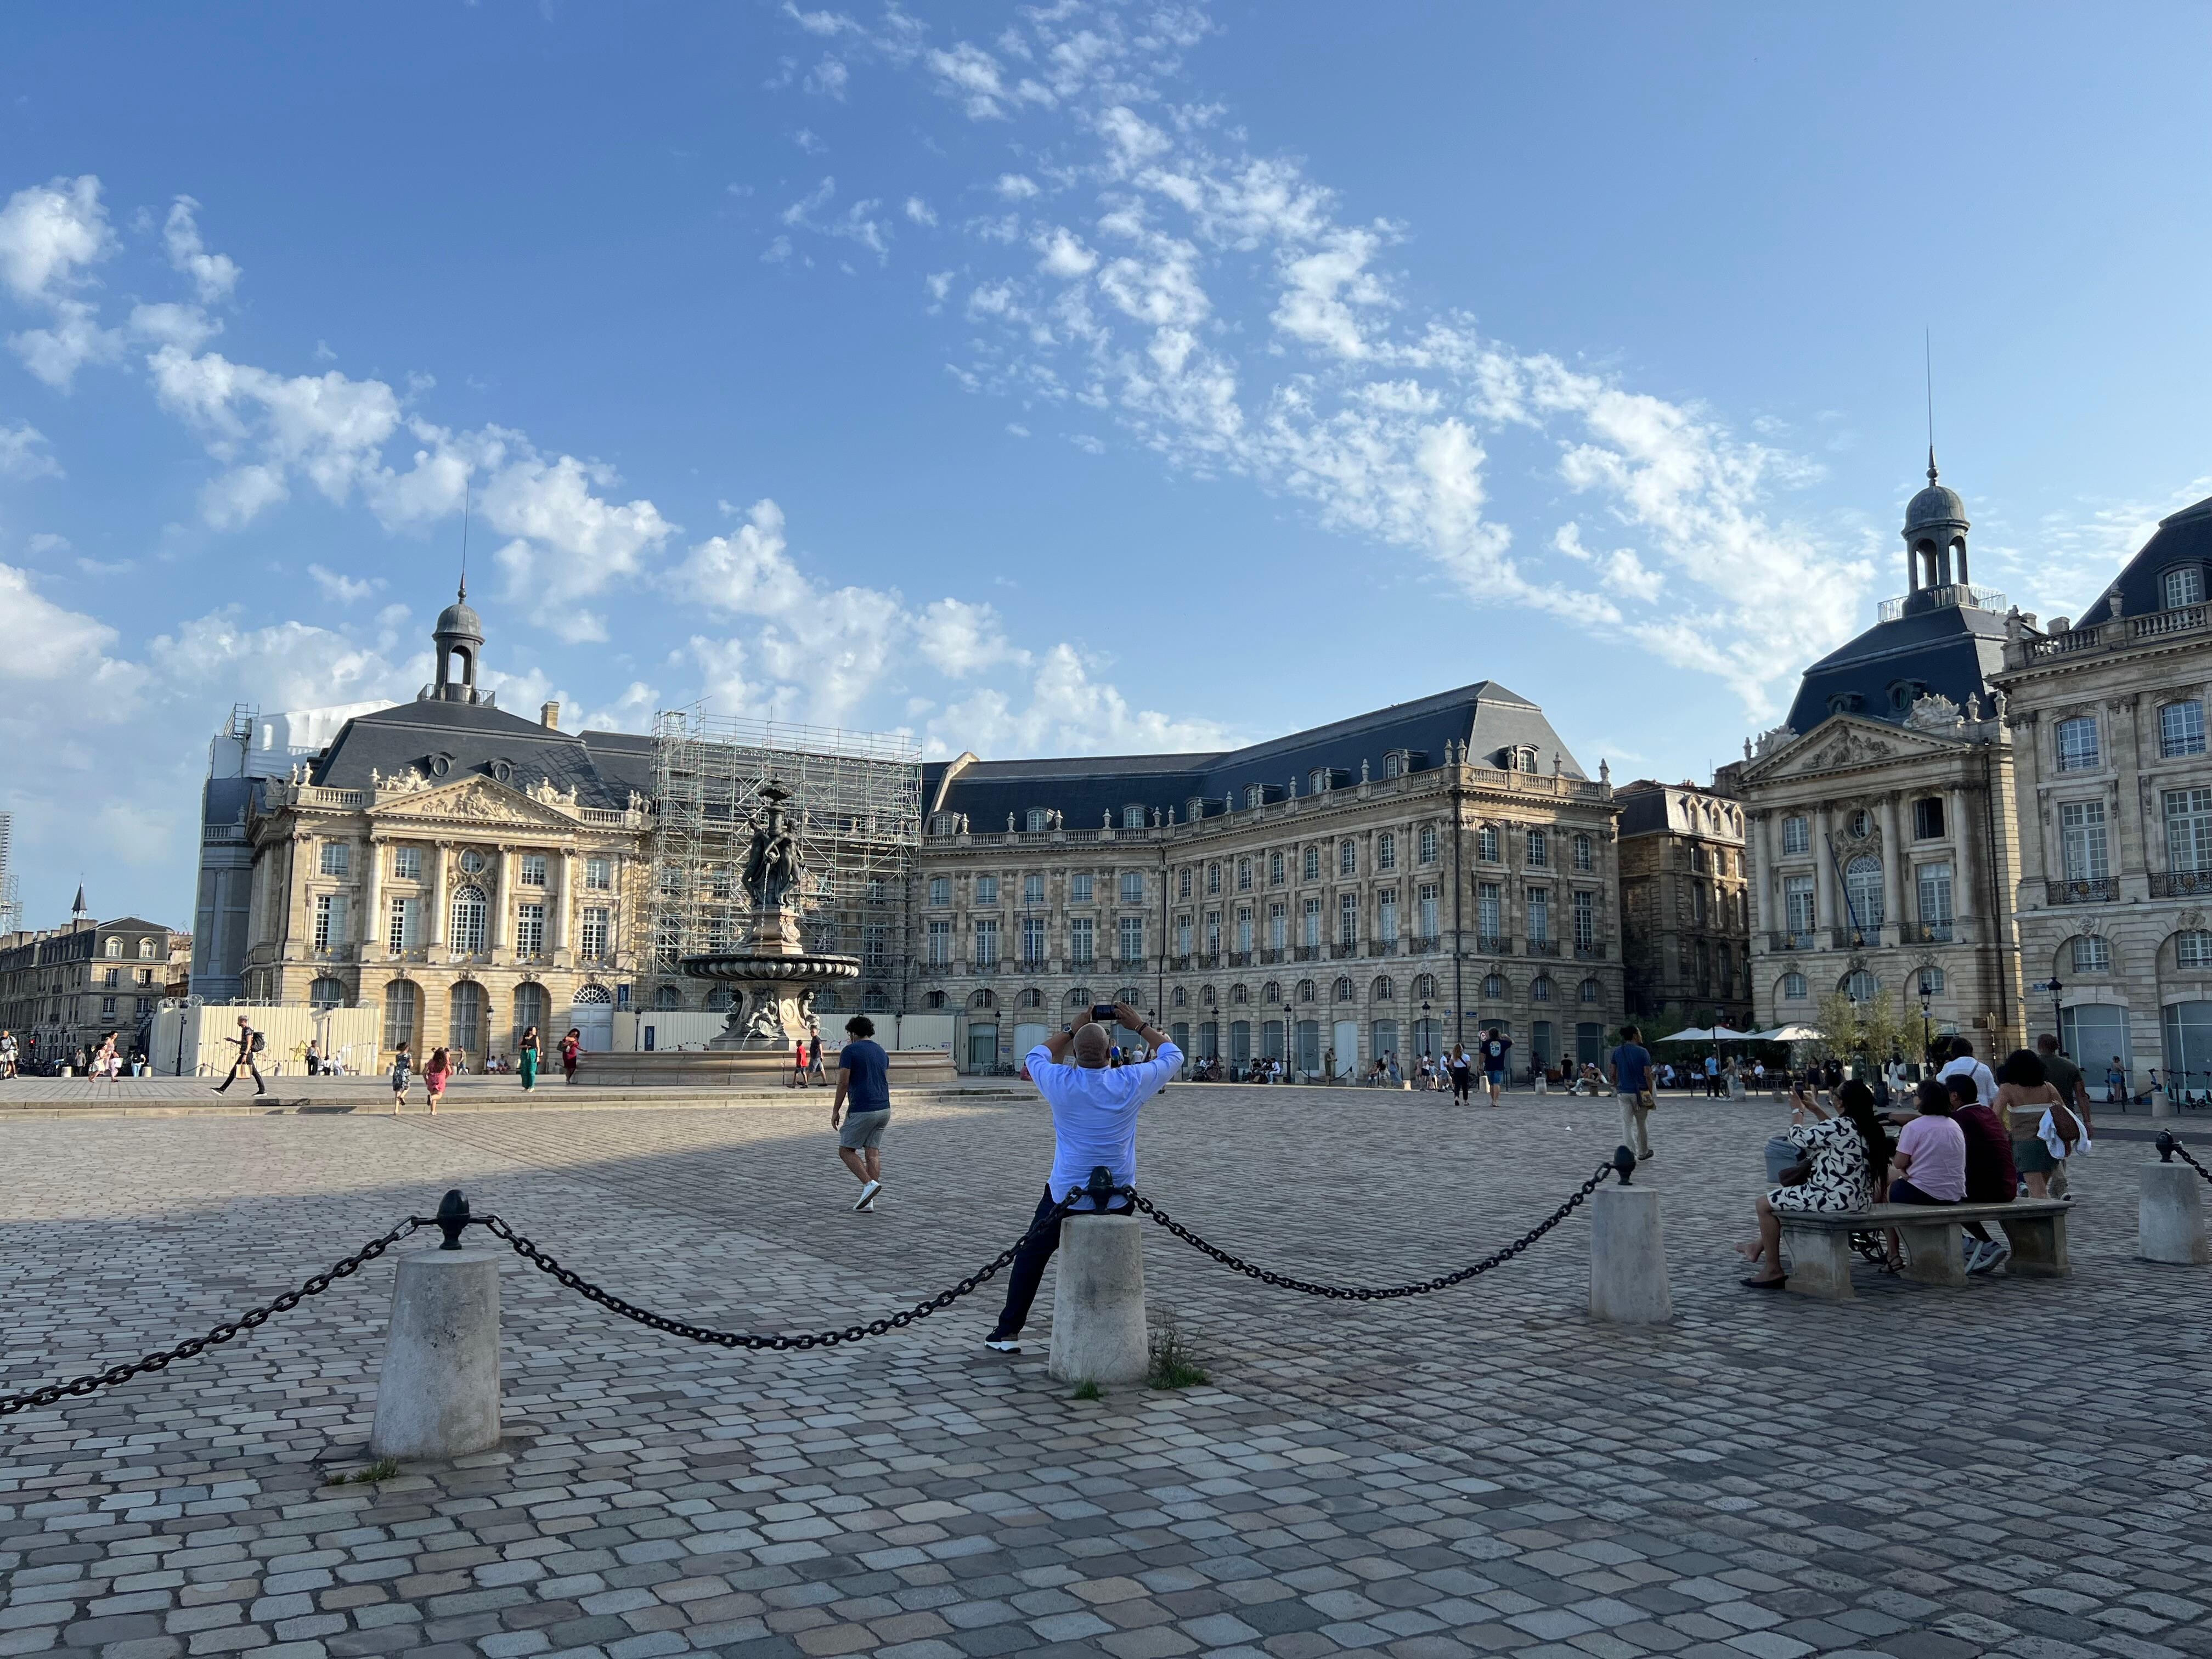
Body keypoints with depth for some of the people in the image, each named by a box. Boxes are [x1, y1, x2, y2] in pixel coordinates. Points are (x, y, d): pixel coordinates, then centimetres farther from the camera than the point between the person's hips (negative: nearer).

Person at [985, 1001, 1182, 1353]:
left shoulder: (1060, 1083, -15)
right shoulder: (1131, 1083, -15)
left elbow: (1036, 1057, 10)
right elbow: (1173, 1054, 4)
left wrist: (1071, 1030, 16)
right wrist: (1140, 1026, 11)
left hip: (1066, 1195, 0)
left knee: (1031, 1255, 18)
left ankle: (1008, 1332, 21)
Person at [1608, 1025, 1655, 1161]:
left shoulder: (1617, 1052, 3)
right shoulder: (1643, 1052, -8)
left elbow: (1612, 1073, 4)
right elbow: (1647, 1075, -11)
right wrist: (1650, 1093, -3)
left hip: (1623, 1092, 2)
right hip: (1640, 1092, -2)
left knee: (1626, 1125, 2)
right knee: (1641, 1124, 15)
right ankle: (1643, 1153, 29)